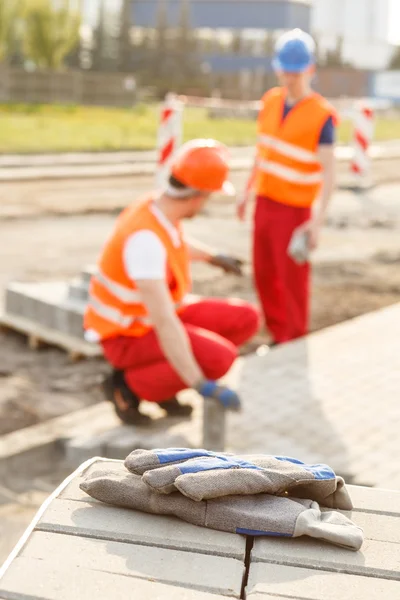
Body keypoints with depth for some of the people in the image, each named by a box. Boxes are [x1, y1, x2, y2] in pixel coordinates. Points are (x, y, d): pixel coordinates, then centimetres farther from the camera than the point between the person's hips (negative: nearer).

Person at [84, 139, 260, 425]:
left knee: (246, 319, -1)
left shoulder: (160, 206, -6)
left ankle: (159, 376, 9)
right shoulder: (145, 237, -35)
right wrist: (201, 386, -43)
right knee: (220, 358, -30)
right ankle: (128, 385, -7)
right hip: (129, 336, -9)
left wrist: (213, 256, 38)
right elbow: (163, 321, -41)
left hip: (153, 317, 9)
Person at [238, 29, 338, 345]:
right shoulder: (271, 100, 3)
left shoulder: (321, 115, -16)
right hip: (265, 201, 6)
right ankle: (279, 335, 28)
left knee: (292, 278, 1)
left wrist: (318, 221, -27)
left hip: (295, 209, -6)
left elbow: (329, 172, -19)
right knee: (264, 274, 13)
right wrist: (248, 192, 19)